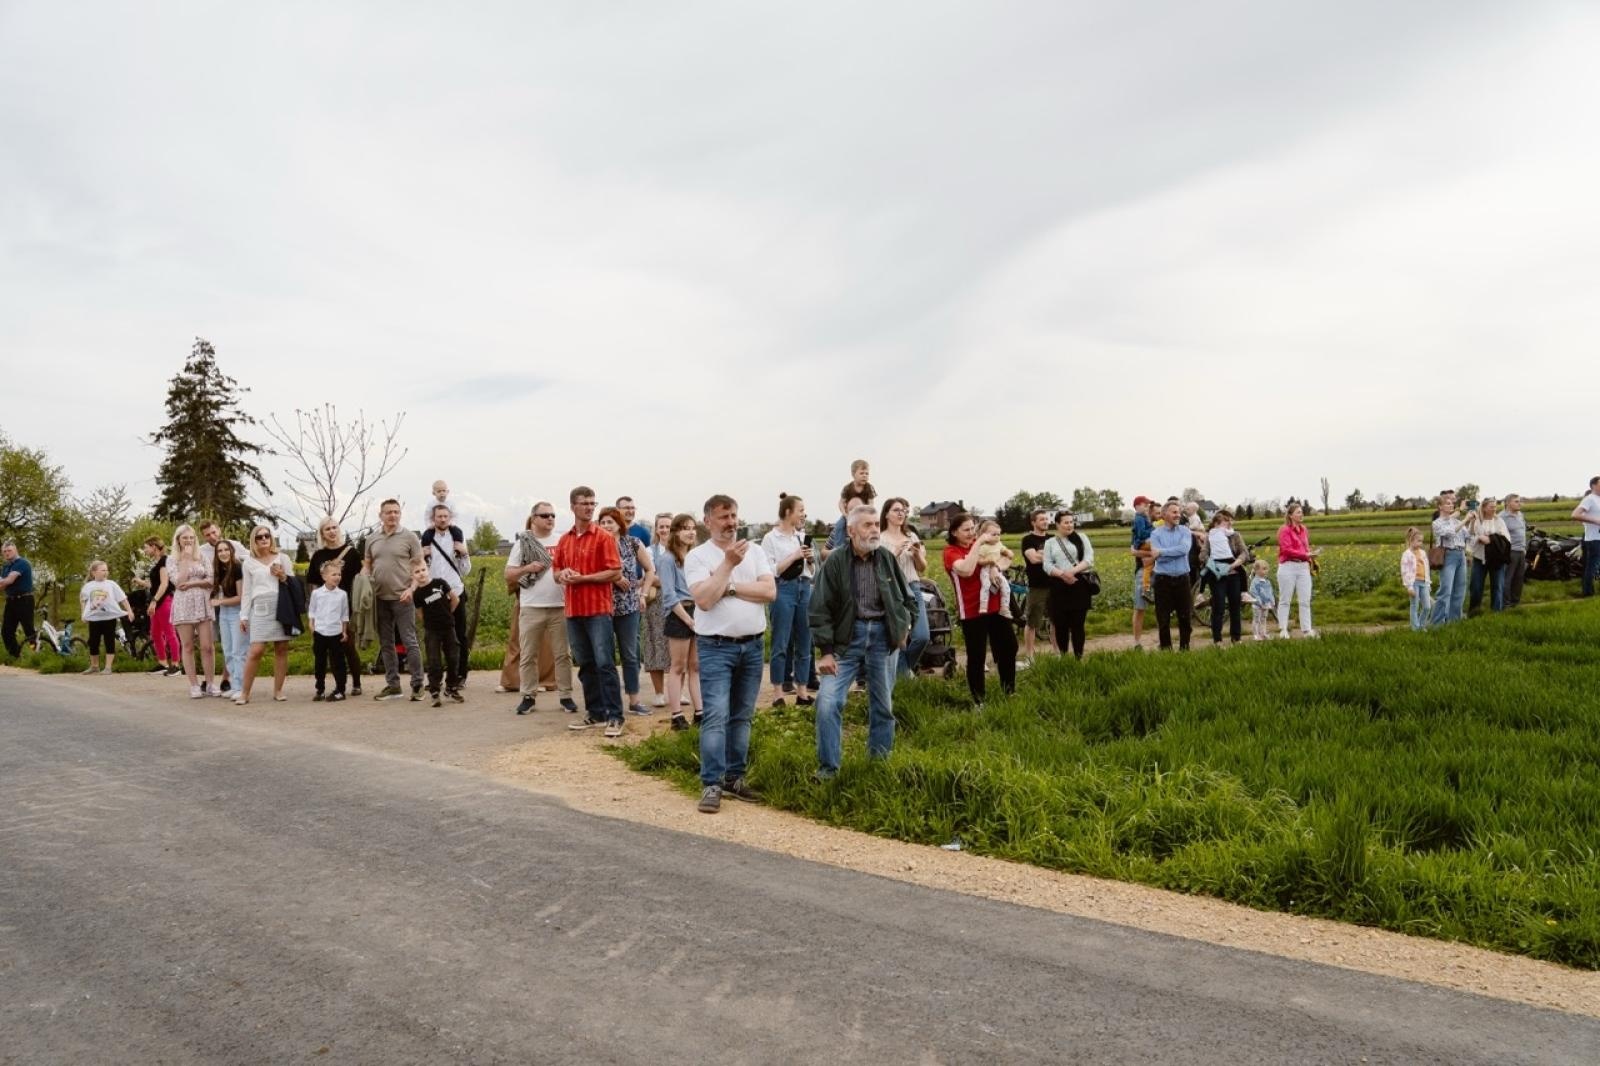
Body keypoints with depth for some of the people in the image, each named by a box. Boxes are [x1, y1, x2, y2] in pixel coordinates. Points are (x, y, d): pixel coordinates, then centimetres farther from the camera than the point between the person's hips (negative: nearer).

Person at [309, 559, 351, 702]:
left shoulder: (342, 594, 0)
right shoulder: (316, 593, -1)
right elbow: (312, 612, 8)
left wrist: (344, 631, 5)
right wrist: (312, 628, 3)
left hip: (336, 633, -1)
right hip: (320, 633, 1)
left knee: (338, 663, 3)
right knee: (319, 663, 8)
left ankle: (340, 690, 9)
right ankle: (319, 690, 17)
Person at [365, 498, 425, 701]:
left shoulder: (409, 537, -2)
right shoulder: (371, 539, 11)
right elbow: (367, 565, 18)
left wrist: (411, 589, -15)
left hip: (402, 598, -5)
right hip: (380, 599, 5)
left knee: (409, 642, -5)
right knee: (386, 644, 10)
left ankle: (417, 685, 1)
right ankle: (392, 685, 18)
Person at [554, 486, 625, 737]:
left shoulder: (604, 537, -4)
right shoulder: (564, 540, 12)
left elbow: (616, 573, -9)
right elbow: (557, 572, 20)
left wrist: (583, 578, -14)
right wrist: (562, 575, -4)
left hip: (598, 609, -5)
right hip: (573, 610, 6)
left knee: (604, 663, -8)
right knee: (585, 664, 11)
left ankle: (615, 716, -4)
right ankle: (595, 713, 19)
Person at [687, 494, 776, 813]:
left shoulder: (755, 552, 7)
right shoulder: (697, 557, -3)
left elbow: (770, 591, -5)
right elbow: (704, 599, -17)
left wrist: (729, 587, -10)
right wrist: (728, 563, -18)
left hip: (752, 645, 4)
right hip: (716, 647, -4)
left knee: (742, 716, 11)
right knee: (716, 716, -11)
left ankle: (734, 777, 21)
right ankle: (711, 784, -7)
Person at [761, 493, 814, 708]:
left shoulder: (803, 536, 13)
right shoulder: (771, 538, -2)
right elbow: (771, 571, -9)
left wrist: (809, 560, -3)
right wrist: (794, 556, -11)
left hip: (805, 588, 6)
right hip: (784, 589, -5)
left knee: (804, 643, 7)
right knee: (781, 644, -3)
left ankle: (802, 692, 13)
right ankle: (778, 693, 4)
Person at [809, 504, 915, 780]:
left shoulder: (887, 558, 3)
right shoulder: (835, 562, -8)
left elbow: (905, 596, 17)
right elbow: (821, 609, -9)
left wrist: (904, 627, 7)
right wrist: (826, 650, -13)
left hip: (882, 635, 3)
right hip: (847, 636, -3)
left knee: (883, 703, 12)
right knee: (828, 702, -11)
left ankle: (880, 761, 29)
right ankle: (828, 766, 2)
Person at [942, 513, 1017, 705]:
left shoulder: (980, 544, 9)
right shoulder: (951, 551, -9)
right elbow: (966, 570, -28)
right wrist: (978, 543, -23)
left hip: (996, 605, 6)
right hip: (972, 611, -6)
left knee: (1009, 647, 13)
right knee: (976, 656, -2)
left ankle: (1009, 690, 31)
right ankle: (978, 699, 12)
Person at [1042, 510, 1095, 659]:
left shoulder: (1081, 538, 9)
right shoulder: (1050, 542, 11)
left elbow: (1089, 559, -2)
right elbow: (1046, 565, 0)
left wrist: (1073, 570, -17)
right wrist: (1062, 574, -18)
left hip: (1080, 585, -1)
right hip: (1059, 587, 1)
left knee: (1078, 624, -1)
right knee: (1061, 624, 2)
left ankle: (1079, 657, 6)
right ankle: (1063, 657, 13)